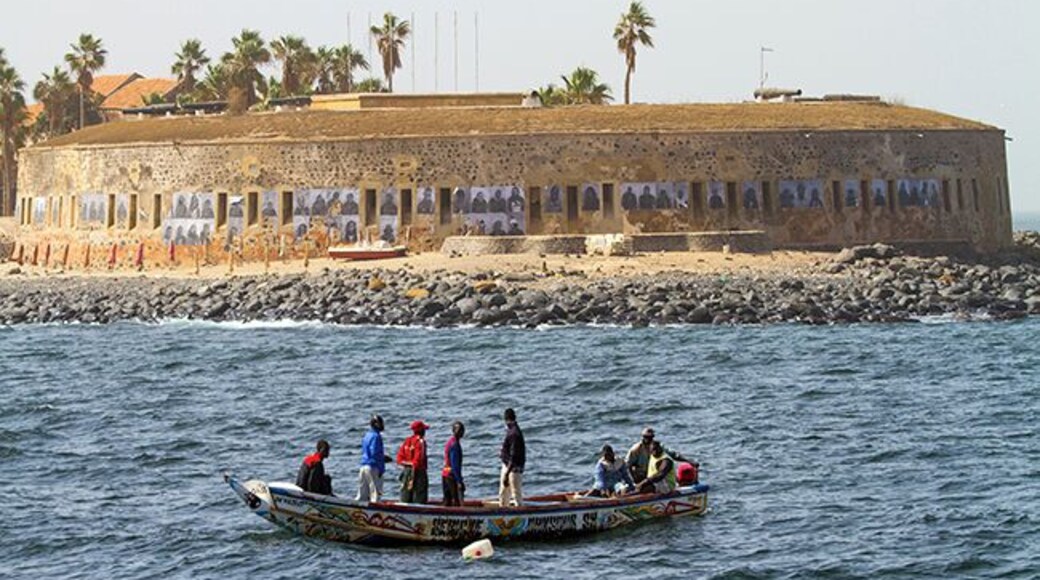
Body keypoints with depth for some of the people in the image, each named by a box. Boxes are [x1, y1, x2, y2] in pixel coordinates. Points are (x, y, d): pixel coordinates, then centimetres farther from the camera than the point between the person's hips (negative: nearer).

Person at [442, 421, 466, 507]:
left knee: (447, 501, 12)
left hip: (445, 474, 10)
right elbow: (454, 464, -20)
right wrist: (459, 480, -21)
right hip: (452, 475, -10)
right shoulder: (454, 444, -16)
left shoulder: (450, 441, 15)